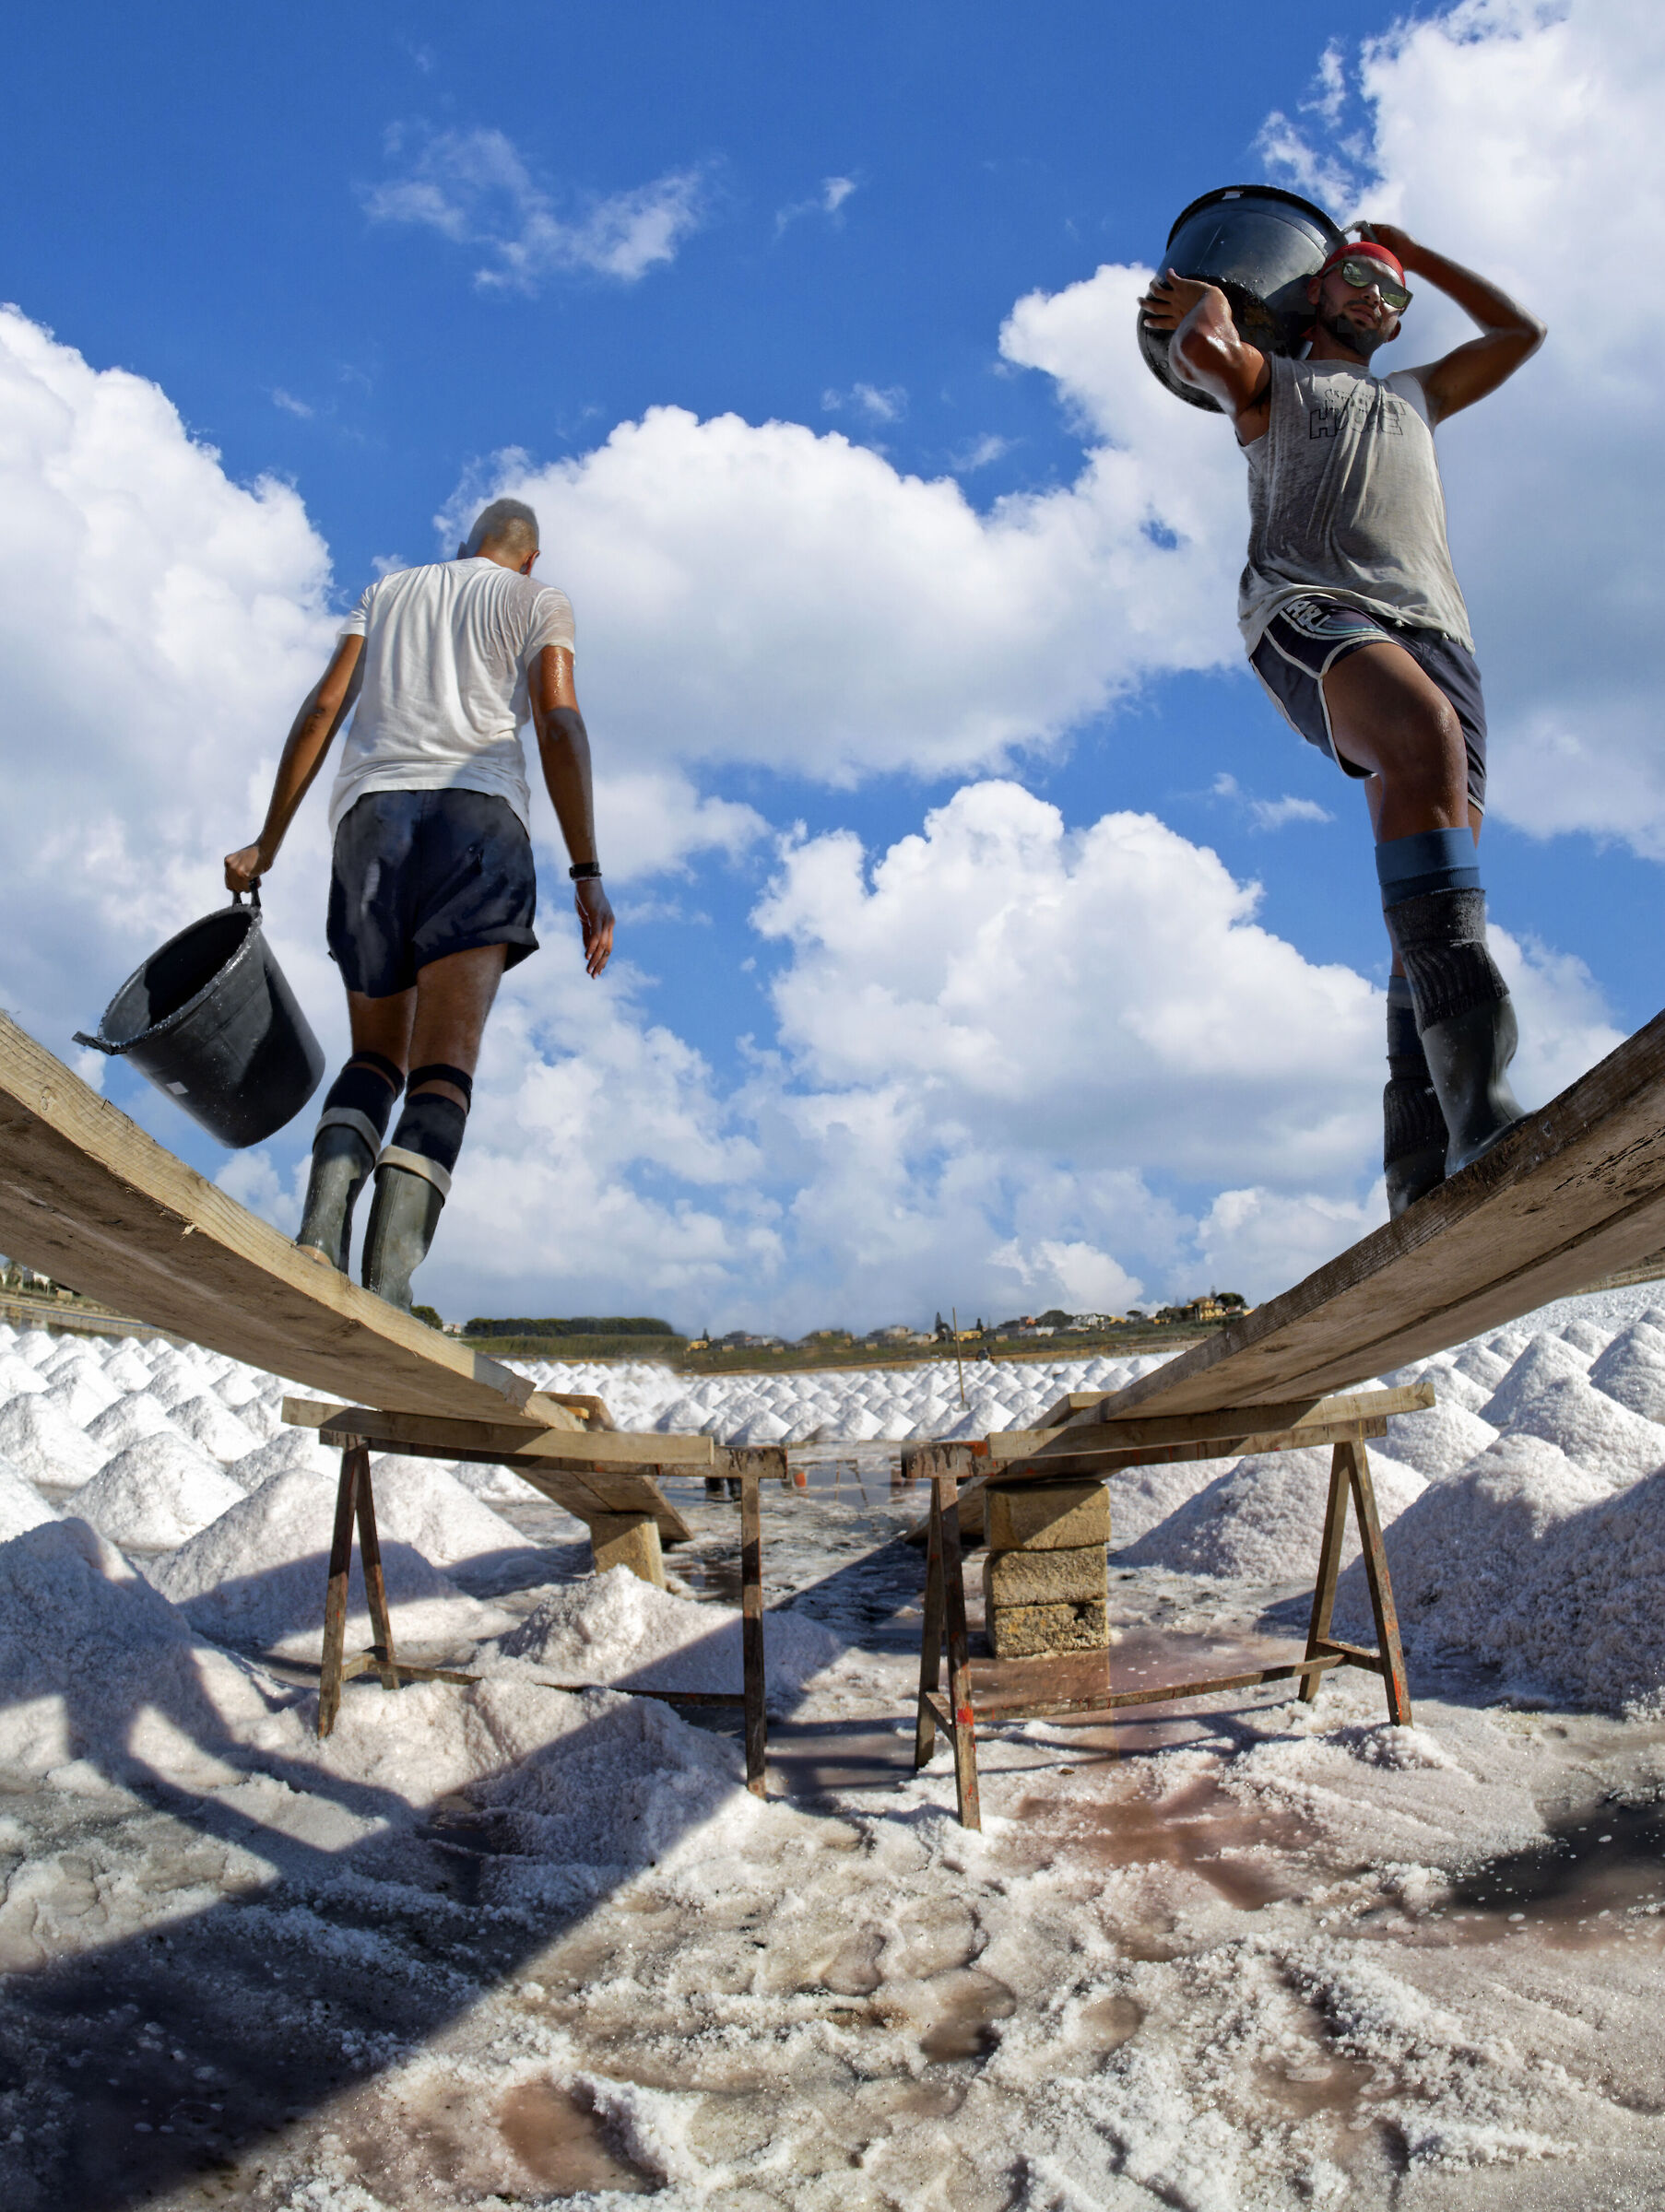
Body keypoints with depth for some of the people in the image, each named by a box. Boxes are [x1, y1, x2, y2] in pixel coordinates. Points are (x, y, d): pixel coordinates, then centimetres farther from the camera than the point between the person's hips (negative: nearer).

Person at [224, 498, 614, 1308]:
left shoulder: (386, 592, 28)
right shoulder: (537, 599, 18)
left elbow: (322, 708, 13)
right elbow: (560, 725, -1)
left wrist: (268, 841, 8)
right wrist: (587, 874, -8)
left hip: (371, 814, 3)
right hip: (476, 814, -3)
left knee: (376, 1057, 12)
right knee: (442, 1069, -13)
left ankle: (322, 1216, -17)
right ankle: (387, 1285, -31)